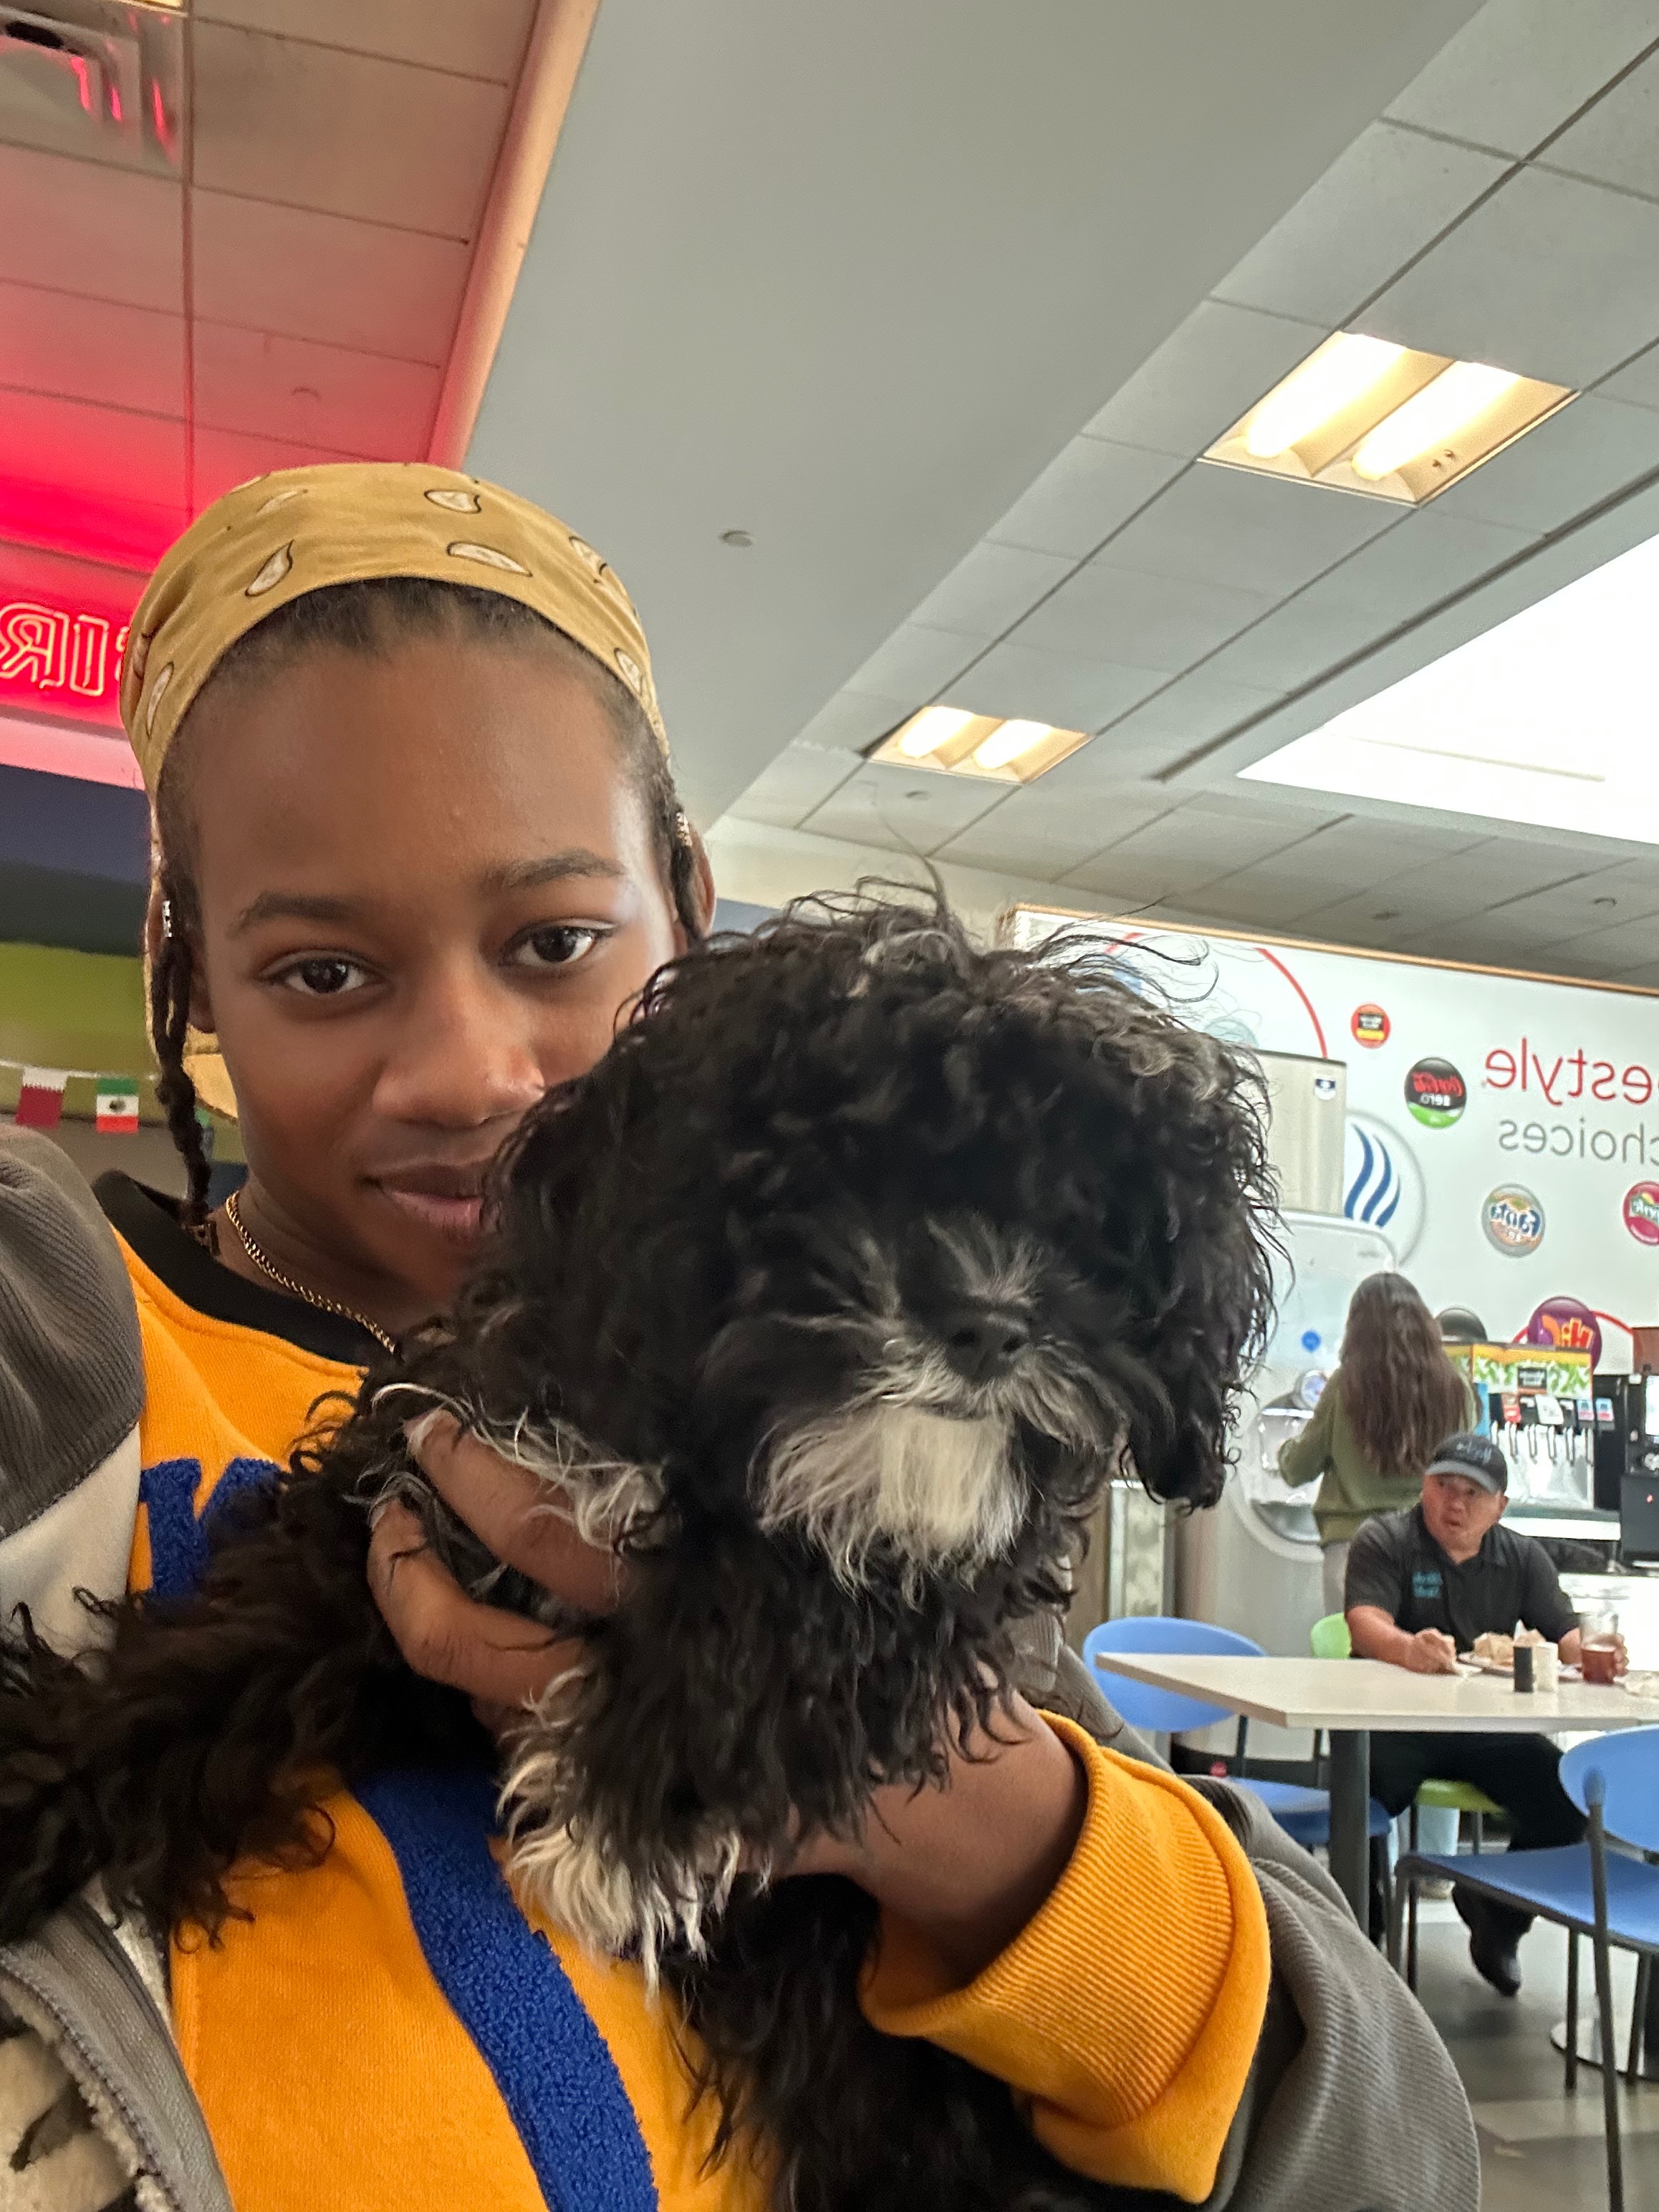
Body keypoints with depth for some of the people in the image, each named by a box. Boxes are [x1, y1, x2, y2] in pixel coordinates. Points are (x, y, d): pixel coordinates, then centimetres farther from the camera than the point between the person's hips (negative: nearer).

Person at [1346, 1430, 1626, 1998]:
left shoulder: (1523, 1558, 12)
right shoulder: (1384, 1543, -3)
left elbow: (1566, 1635, 6)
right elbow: (1366, 1624, -19)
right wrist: (1408, 1649, -43)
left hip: (1491, 1728, 4)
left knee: (1567, 1797, -17)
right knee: (1362, 1794, -32)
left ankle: (1498, 1924, 12)